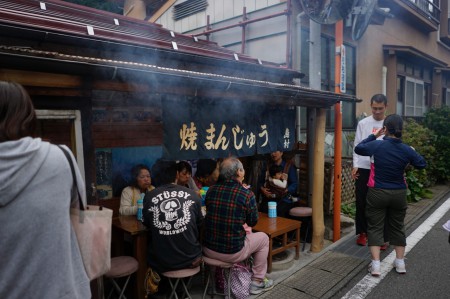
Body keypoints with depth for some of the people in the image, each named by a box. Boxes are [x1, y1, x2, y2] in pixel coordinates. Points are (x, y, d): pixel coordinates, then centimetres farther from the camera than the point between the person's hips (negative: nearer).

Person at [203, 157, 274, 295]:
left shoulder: (211, 190, -2)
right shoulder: (246, 193, -14)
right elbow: (252, 222, -1)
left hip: (208, 250, 5)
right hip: (232, 253, -4)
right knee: (263, 238, 20)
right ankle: (257, 282, 27)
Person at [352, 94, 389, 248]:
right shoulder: (363, 123, 3)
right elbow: (357, 146, 4)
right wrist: (355, 165, -4)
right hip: (363, 168, 2)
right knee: (361, 202, 9)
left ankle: (383, 237, 18)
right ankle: (362, 232, 26)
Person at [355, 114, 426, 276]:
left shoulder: (376, 145, -15)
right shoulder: (406, 150, -7)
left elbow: (358, 148, 3)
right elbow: (422, 164, 9)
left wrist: (373, 136, 9)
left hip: (377, 193, -3)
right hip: (399, 194, 3)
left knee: (375, 227, 6)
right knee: (397, 227, 18)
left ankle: (375, 265, 2)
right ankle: (400, 263, 28)